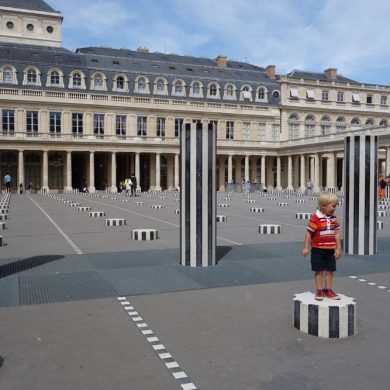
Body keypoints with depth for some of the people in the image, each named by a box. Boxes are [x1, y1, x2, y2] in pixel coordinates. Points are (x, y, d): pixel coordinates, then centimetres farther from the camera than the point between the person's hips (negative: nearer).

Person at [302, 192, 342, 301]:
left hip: (330, 250, 5)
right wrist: (306, 248, -11)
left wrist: (338, 248, 8)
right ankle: (319, 290, 16)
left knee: (330, 270, 10)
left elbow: (337, 234, 8)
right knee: (319, 270, 4)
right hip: (318, 249, -5)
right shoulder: (316, 218, -16)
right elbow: (309, 233, -12)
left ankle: (328, 290, 23)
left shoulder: (334, 219, 3)